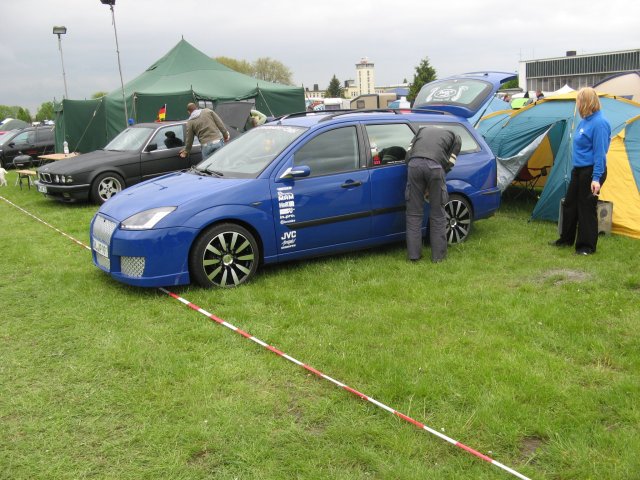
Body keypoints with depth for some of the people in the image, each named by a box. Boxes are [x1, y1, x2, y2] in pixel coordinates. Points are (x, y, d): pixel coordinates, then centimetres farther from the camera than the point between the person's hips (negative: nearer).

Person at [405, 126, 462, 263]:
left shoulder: (423, 130, 37)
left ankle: (414, 254, 13)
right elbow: (449, 164, 16)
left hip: (414, 164, 2)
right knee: (437, 215, 10)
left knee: (414, 213, 10)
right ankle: (438, 255, 16)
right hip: (434, 165, -2)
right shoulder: (455, 138, 30)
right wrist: (430, 187, 20)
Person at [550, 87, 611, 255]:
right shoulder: (585, 121, 9)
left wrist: (596, 178, -24)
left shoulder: (599, 123, -19)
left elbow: (600, 153, -21)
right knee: (570, 204, 17)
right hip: (578, 169, 10)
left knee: (586, 209, -1)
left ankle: (586, 246, 12)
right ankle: (566, 239, 31)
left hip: (591, 171, -10)